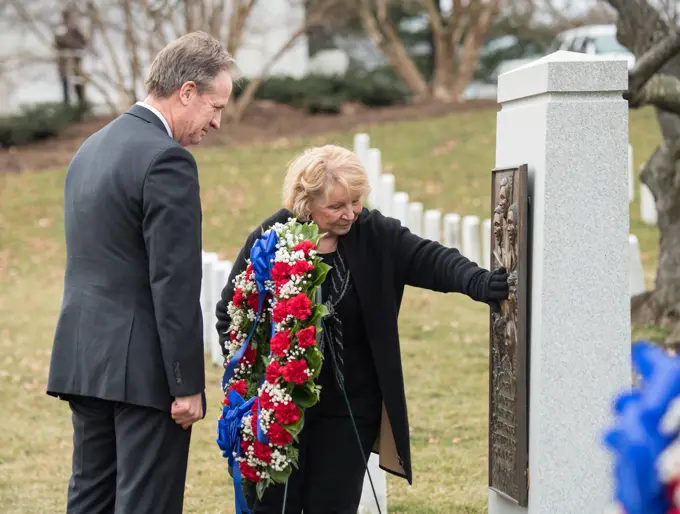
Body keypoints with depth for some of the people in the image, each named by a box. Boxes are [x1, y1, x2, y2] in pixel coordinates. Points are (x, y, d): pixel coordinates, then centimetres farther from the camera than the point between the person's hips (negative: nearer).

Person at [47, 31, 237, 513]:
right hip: (143, 366, -9)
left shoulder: (92, 148, 14)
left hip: (83, 359, 9)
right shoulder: (167, 159, -15)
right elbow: (174, 283, -19)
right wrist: (188, 384, -15)